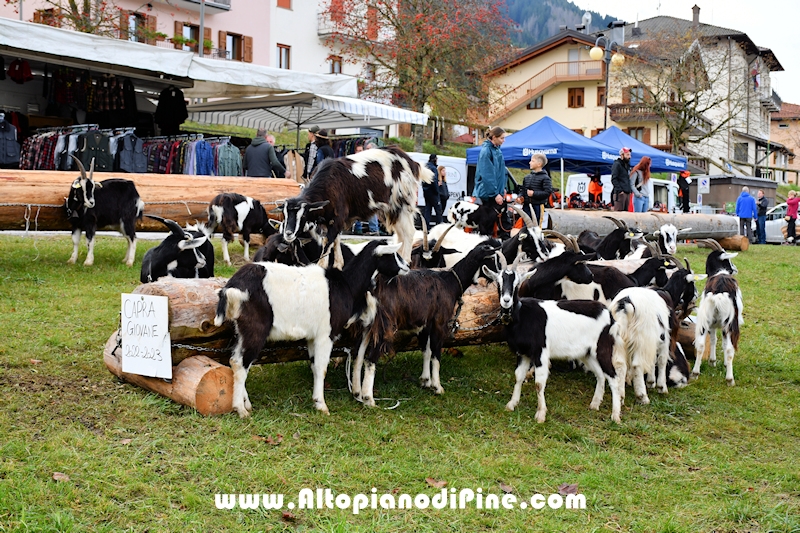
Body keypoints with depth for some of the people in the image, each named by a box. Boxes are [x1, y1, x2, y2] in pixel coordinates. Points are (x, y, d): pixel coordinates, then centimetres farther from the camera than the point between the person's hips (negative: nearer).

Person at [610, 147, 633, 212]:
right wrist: (619, 190, -20)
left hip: (627, 193, 9)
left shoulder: (627, 165, 22)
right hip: (620, 193, -9)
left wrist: (629, 190, 15)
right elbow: (614, 179, -13)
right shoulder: (617, 164, -5)